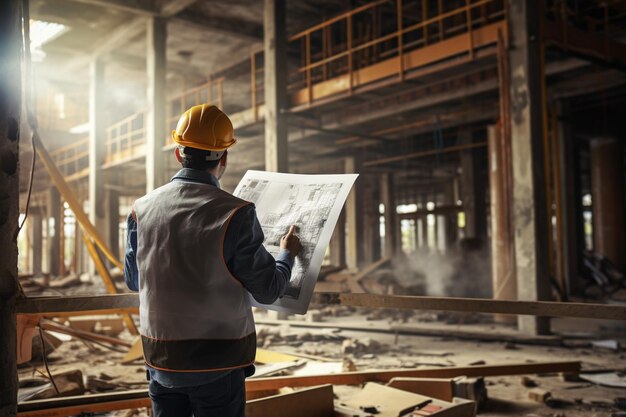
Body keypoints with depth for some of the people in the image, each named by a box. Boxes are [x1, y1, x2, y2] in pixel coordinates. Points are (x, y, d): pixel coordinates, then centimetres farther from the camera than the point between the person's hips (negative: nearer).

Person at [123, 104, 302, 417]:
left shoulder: (142, 209, -2)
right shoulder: (235, 214, -16)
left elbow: (133, 280, 11)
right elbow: (268, 290, -9)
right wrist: (287, 253, 10)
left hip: (161, 359, 4)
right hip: (218, 362, -4)